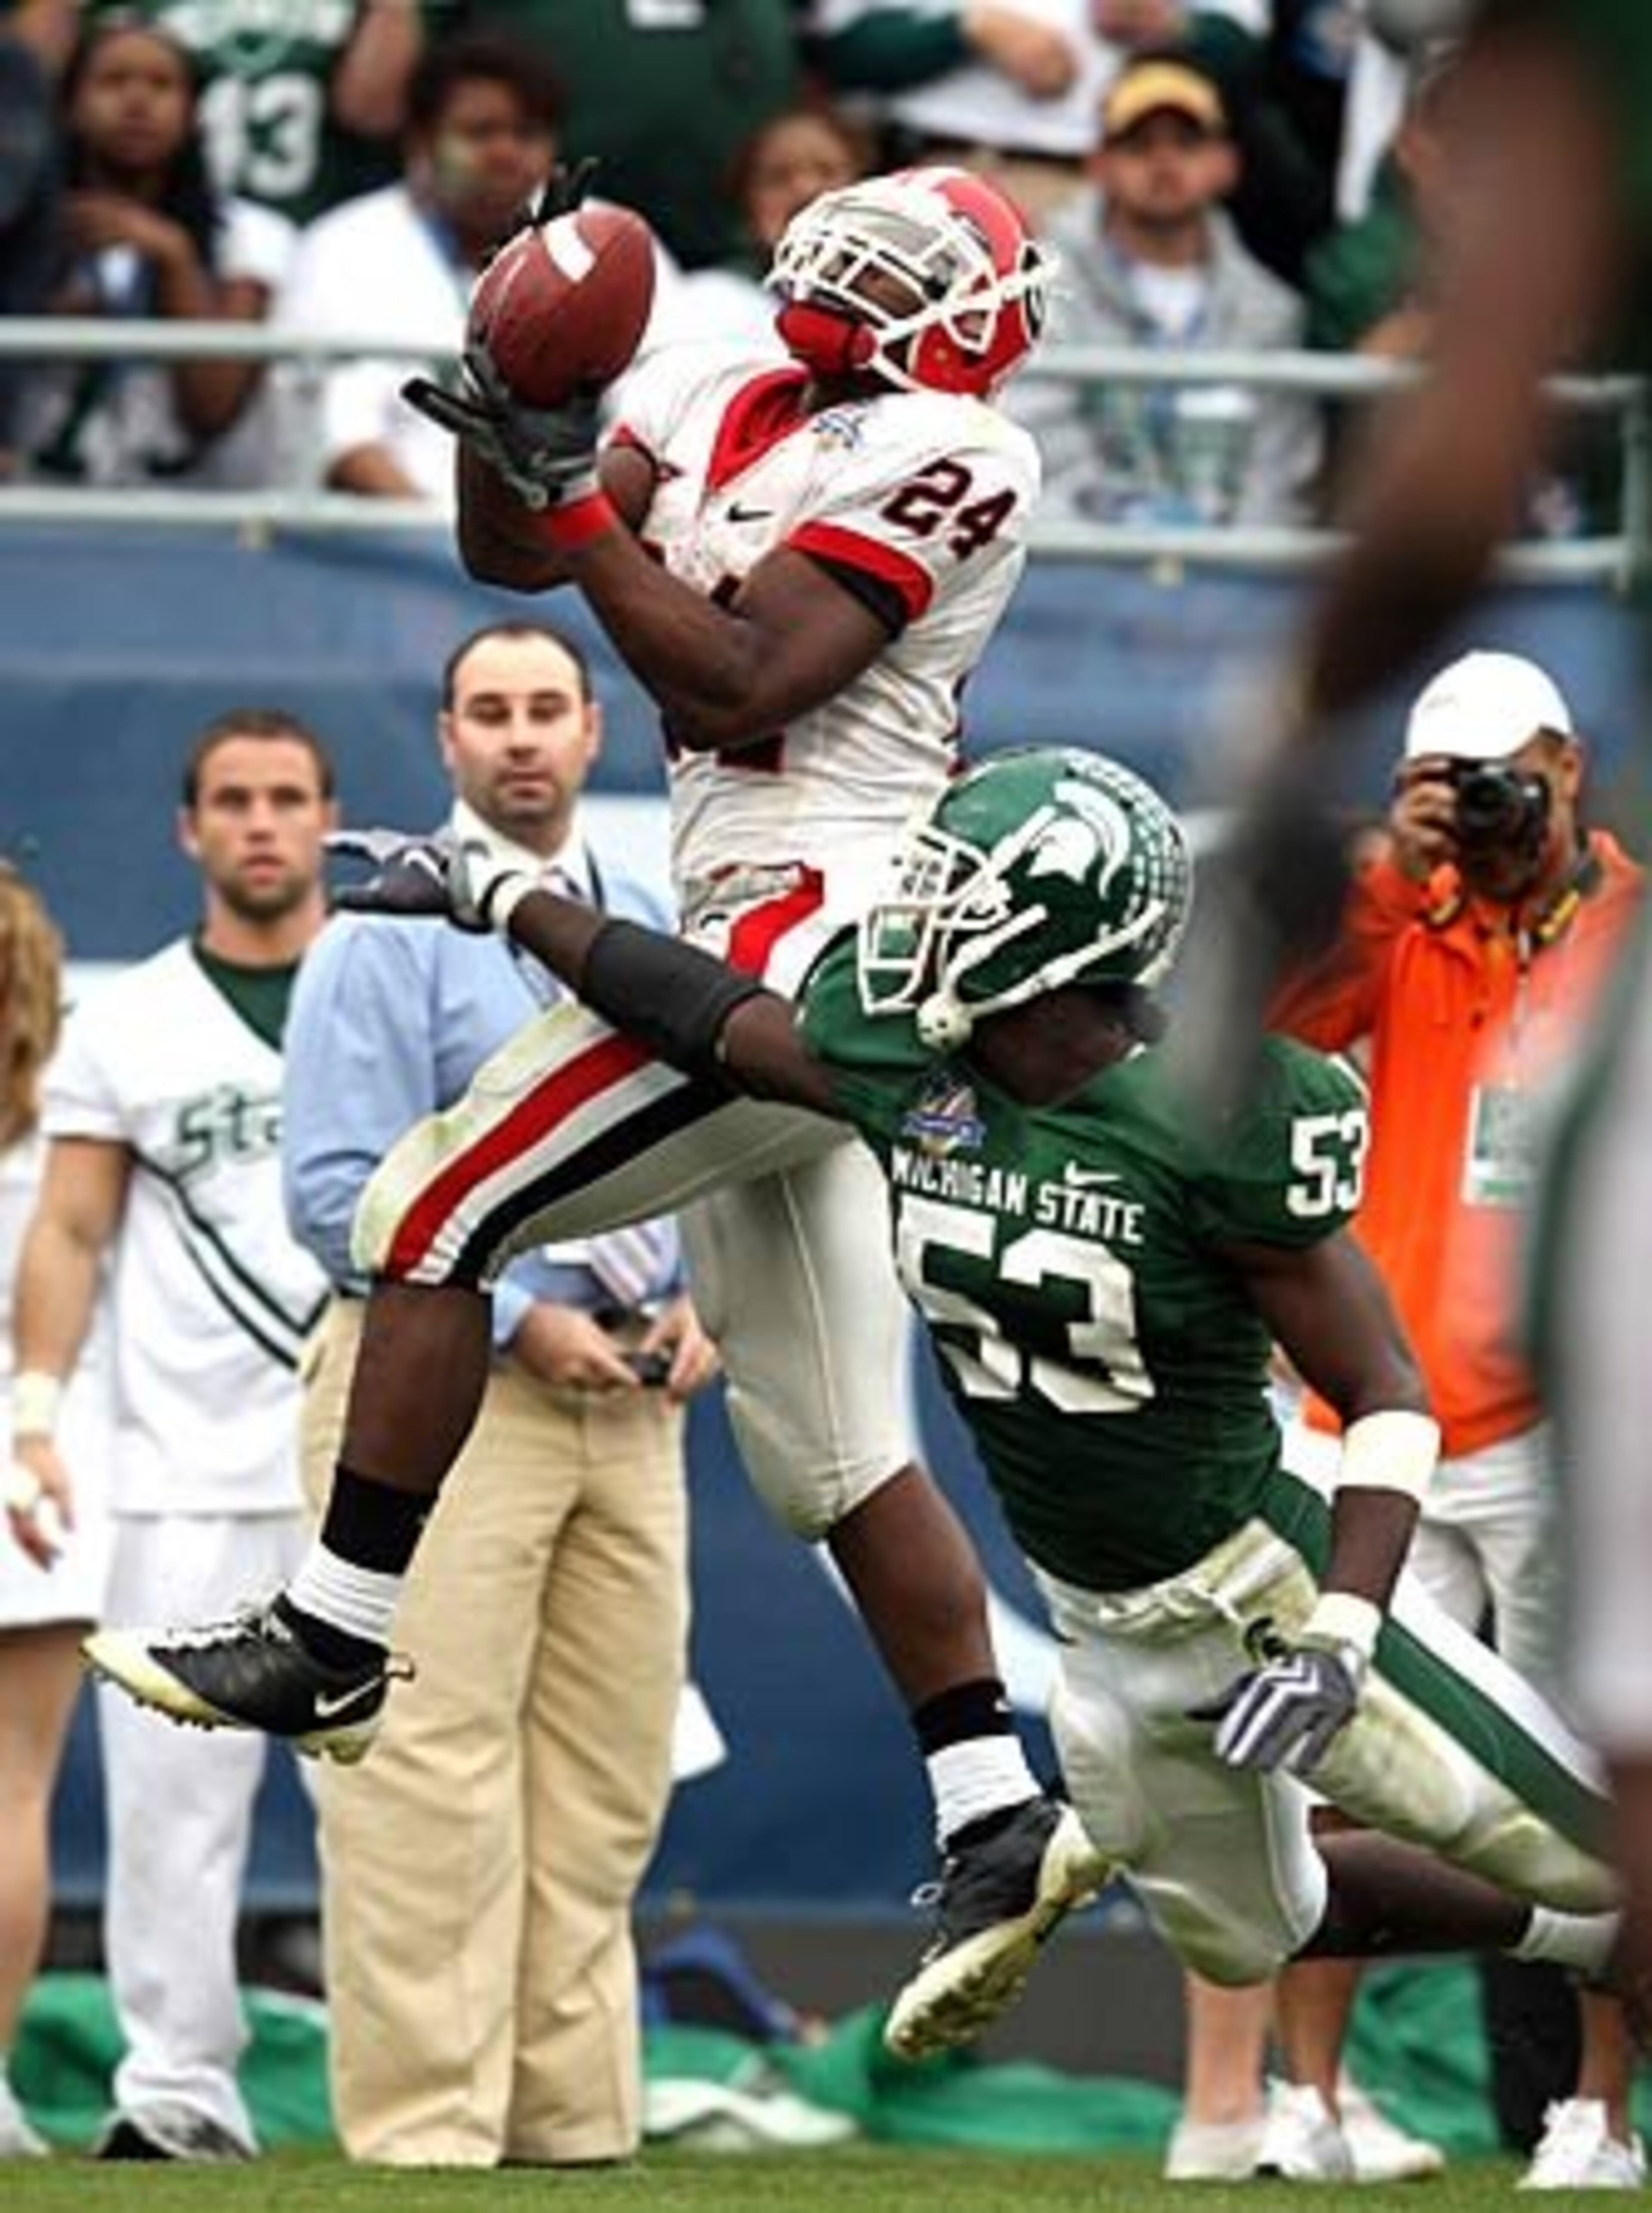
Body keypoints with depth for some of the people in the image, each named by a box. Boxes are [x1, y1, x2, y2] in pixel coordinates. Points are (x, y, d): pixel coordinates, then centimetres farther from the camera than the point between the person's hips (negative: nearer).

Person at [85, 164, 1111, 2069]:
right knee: (829, 1446, 9)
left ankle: (335, 1645, 0)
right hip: (801, 974, 9)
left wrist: (572, 496, -18)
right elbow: (514, 555, 11)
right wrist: (507, 425, -8)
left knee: (431, 1214, -7)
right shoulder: (726, 399, 12)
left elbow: (734, 686, -18)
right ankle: (996, 1825, 9)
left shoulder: (932, 461, -11)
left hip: (811, 934, -9)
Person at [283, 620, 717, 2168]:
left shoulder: (653, 935, 16)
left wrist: (703, 1301, 4)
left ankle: (571, 2128, 12)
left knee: (605, 1791, 7)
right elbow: (339, 1189, -12)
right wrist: (519, 1322, -16)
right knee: (434, 1778, -10)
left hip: (628, 1400, 7)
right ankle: (424, 2138, -10)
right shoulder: (391, 935, -5)